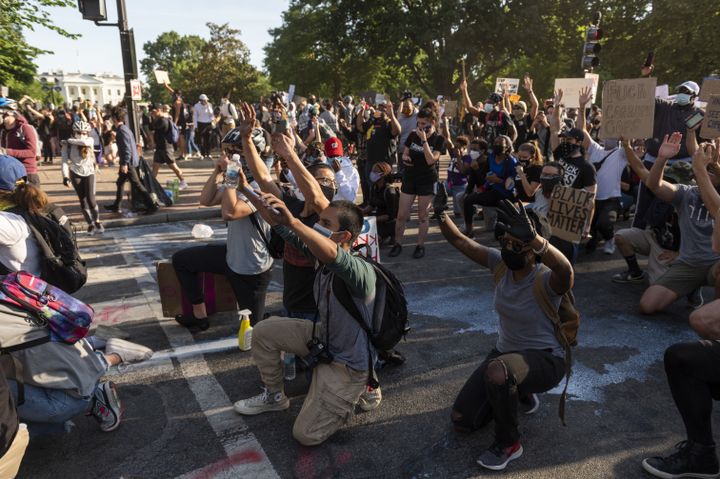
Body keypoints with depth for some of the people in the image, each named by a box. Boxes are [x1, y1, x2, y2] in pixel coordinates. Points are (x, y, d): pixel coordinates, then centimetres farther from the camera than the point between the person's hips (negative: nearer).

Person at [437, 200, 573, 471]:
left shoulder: (546, 280, -25)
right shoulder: (500, 264, -8)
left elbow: (565, 270, -50)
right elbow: (460, 241, -14)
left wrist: (532, 236, -66)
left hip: (545, 360, -6)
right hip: (505, 352, 6)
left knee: (497, 372, -42)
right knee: (461, 421, 5)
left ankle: (508, 443, -13)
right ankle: (517, 389, 28)